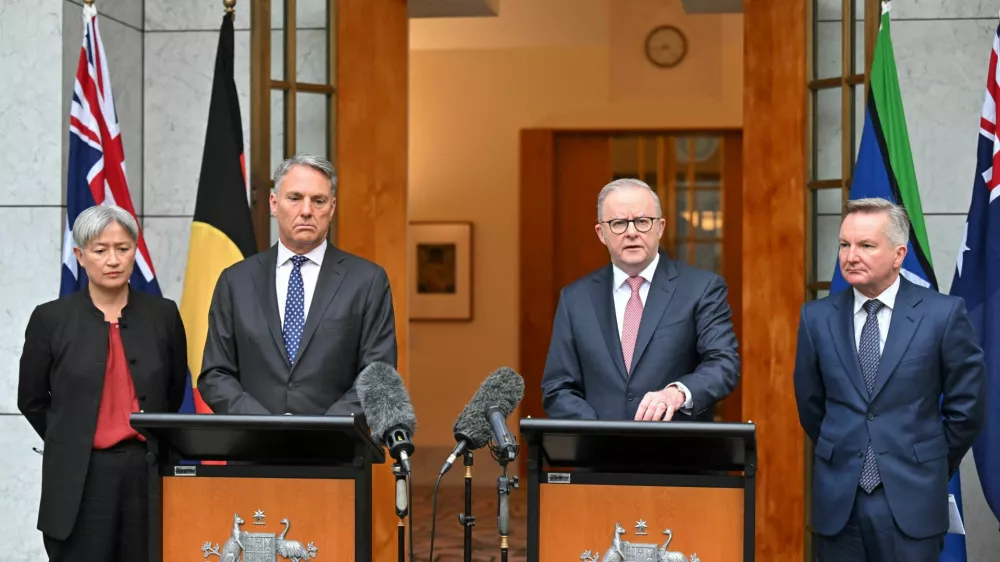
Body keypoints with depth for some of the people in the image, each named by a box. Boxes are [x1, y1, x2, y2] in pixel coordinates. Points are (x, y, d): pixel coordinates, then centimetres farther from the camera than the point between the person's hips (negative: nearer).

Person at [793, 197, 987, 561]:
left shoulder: (943, 313, -6)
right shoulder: (817, 317, 2)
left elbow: (967, 405, 2)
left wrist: (930, 469, 9)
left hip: (911, 499, -2)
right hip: (837, 498, 3)